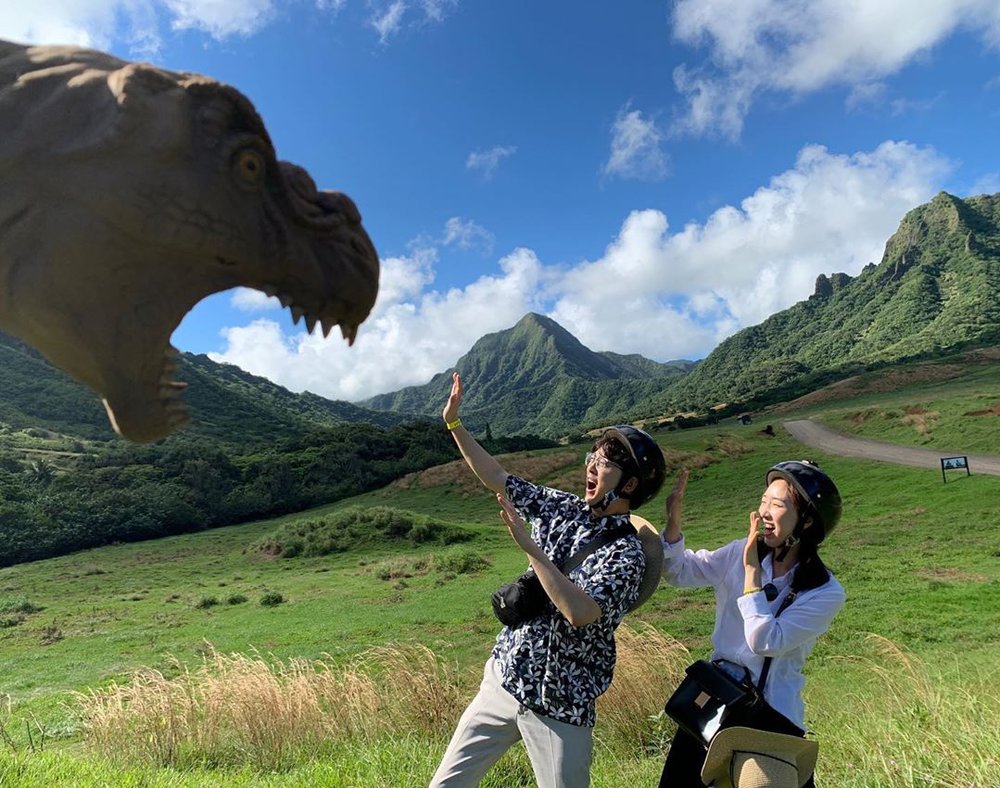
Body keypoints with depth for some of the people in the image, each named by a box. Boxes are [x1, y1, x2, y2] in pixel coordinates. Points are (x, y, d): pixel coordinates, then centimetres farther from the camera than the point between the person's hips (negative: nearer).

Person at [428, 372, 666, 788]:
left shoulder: (626, 551, -18)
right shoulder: (563, 507, -1)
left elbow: (579, 612, -33)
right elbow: (498, 480, 5)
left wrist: (529, 545, -31)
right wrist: (454, 423, 1)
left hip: (560, 704, -5)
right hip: (503, 679, 6)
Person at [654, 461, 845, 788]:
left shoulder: (826, 594, -14)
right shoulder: (742, 552, -4)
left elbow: (765, 642, -24)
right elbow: (678, 571, 2)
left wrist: (752, 570, -23)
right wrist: (674, 519, -14)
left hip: (772, 716, -3)